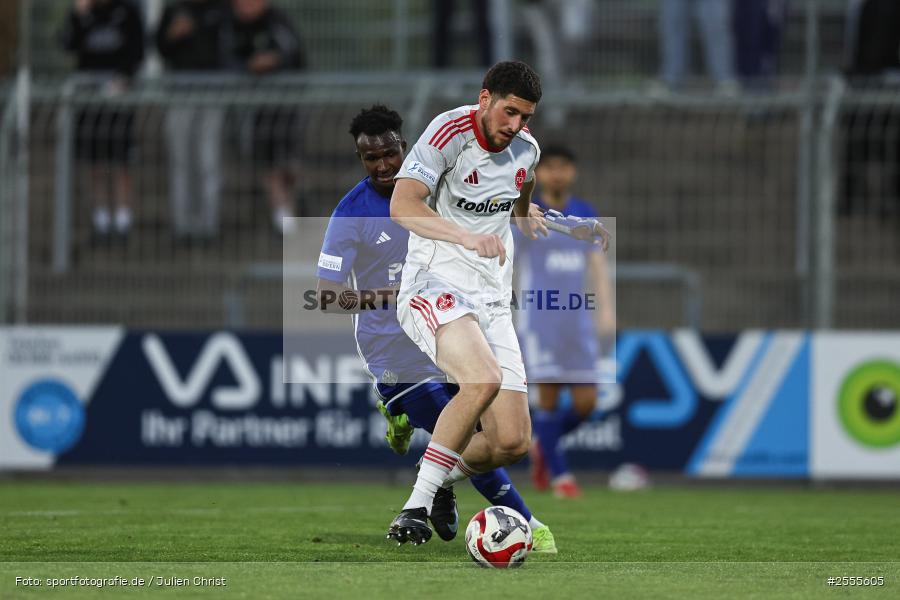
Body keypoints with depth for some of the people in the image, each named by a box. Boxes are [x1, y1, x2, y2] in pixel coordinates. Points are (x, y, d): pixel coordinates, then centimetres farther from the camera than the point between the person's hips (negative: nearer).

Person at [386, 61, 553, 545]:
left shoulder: (526, 149, 9)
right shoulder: (449, 132, -12)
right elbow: (402, 205, -25)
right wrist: (468, 237, -36)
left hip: (492, 301, 6)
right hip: (435, 286, -6)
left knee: (512, 443, -6)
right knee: (485, 379, -34)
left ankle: (443, 476, 27)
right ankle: (414, 507, -27)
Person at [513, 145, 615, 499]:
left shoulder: (585, 214, 11)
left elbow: (598, 266, 11)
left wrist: (606, 310, -2)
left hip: (576, 322, 4)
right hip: (538, 320, -4)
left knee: (586, 402, -1)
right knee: (549, 394, -10)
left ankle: (543, 446, 26)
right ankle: (559, 476, 2)